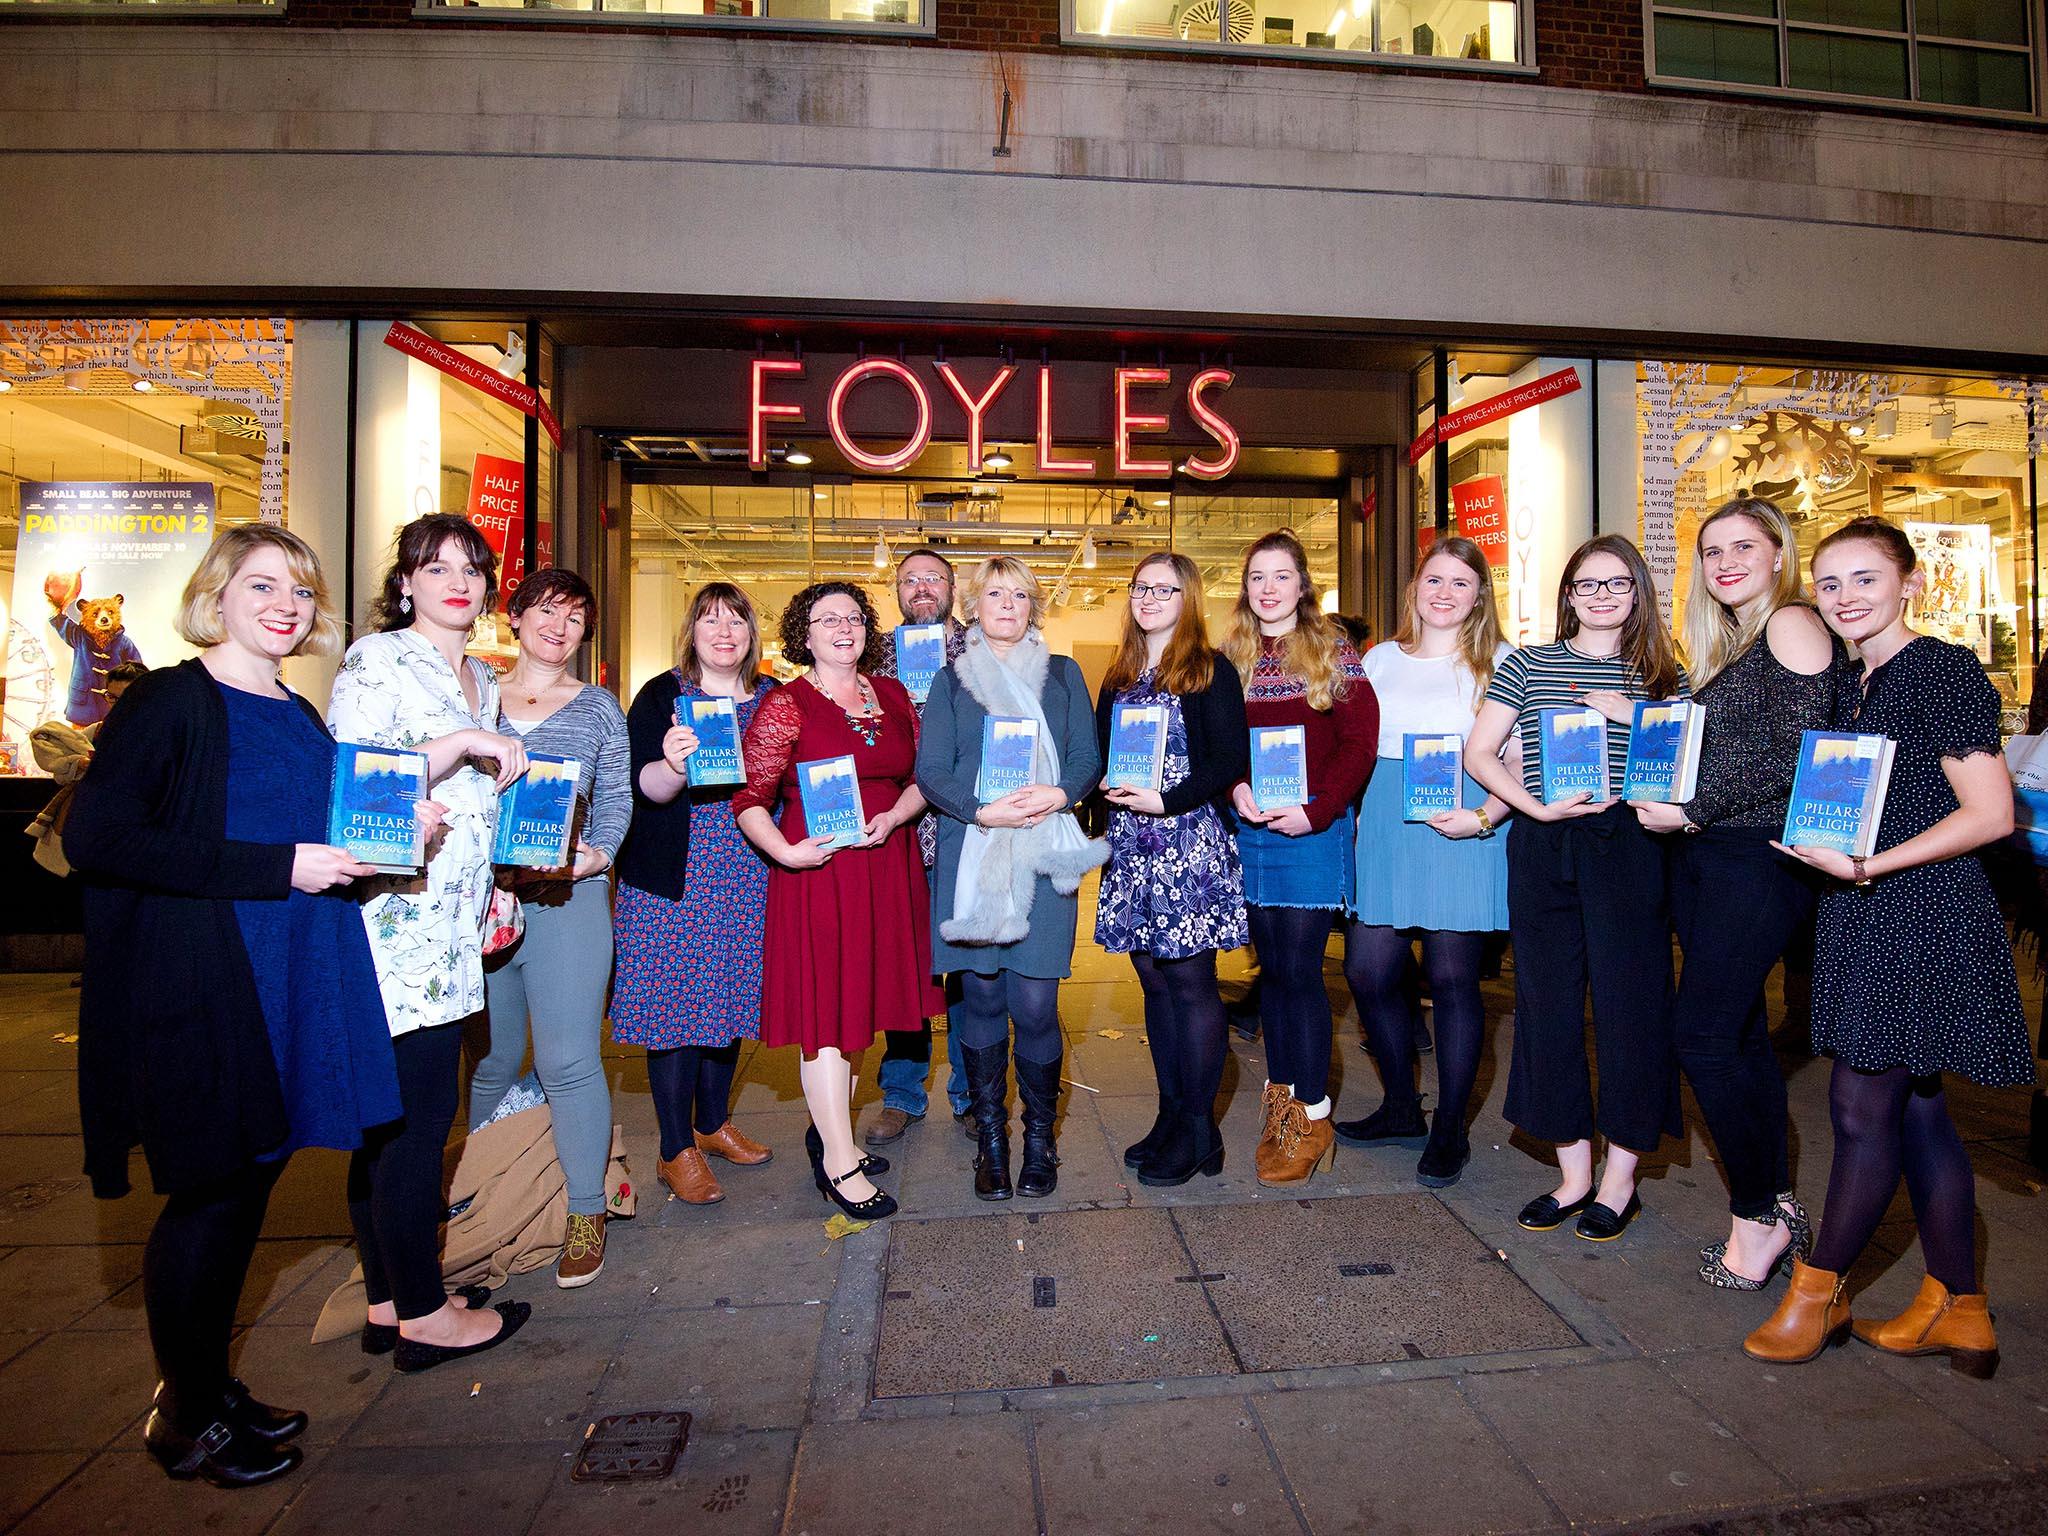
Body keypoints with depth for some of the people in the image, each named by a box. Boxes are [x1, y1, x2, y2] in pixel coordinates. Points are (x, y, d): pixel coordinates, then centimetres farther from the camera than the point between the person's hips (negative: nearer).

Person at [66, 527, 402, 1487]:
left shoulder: (300, 718, 14)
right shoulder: (172, 701, -9)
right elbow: (95, 837, -19)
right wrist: (278, 866, -23)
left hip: (292, 988, 7)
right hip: (202, 992, -7)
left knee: (248, 1184, 16)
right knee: (209, 1193, 4)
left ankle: (211, 1386, 34)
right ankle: (186, 1421, 25)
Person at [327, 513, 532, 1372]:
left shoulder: (483, 681, 18)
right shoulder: (375, 660, -6)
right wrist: (460, 743, -19)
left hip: (453, 923, 8)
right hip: (393, 912, -8)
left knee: (394, 1115, 14)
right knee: (419, 1113, -2)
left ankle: (388, 1301, 24)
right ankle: (423, 1315, 11)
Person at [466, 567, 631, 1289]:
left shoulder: (598, 708, 8)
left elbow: (616, 802, 5)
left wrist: (591, 859, -13)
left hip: (566, 898, -2)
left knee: (568, 1061, -3)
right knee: (487, 1060, 11)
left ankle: (585, 1212, 11)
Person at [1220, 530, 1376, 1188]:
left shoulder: (1333, 652, 1)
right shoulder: (1230, 657, 10)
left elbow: (1359, 742, -5)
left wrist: (1316, 810, -15)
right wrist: (1235, 788, -11)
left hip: (1313, 830, -3)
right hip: (1249, 830, 4)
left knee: (1299, 968, -3)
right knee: (1271, 967, 11)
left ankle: (1313, 1116, 10)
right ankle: (1280, 1099, 24)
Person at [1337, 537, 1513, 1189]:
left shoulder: (1501, 664, 3)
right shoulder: (1381, 658, 14)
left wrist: (1484, 817, -17)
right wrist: (1353, 813, 2)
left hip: (1465, 829, -4)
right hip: (1386, 827, 4)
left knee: (1452, 977, 0)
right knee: (1367, 971, 3)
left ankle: (1450, 1130, 19)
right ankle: (1400, 1108, 25)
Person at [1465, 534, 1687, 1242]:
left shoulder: (1662, 674, 10)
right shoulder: (1528, 664, 8)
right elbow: (1478, 751, 3)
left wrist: (1635, 717, -8)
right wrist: (1536, 807, -11)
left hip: (1629, 847, 0)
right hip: (1543, 852, 1)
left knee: (1630, 1003, 1)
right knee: (1548, 1003, 4)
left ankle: (1620, 1179, 18)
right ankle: (1574, 1172, 19)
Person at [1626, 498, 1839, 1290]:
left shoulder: (1792, 625, -7)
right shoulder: (1727, 644, 19)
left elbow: (1795, 754, -17)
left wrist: (1693, 809, -15)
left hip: (1760, 859, -9)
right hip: (1704, 857, 9)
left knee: (1702, 1031, -9)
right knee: (1741, 1033, 12)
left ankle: (1757, 1216, 7)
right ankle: (1775, 1210, 23)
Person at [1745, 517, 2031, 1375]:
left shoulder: (1942, 670, -10)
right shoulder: (1857, 686, 15)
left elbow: (1990, 814, -15)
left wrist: (1868, 866, -20)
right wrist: (1817, 844, 8)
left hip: (1922, 915, -9)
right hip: (1868, 919, 9)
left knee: (1862, 1106, -2)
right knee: (1914, 1110, 13)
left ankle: (1818, 1290, 14)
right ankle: (1958, 1312, 25)